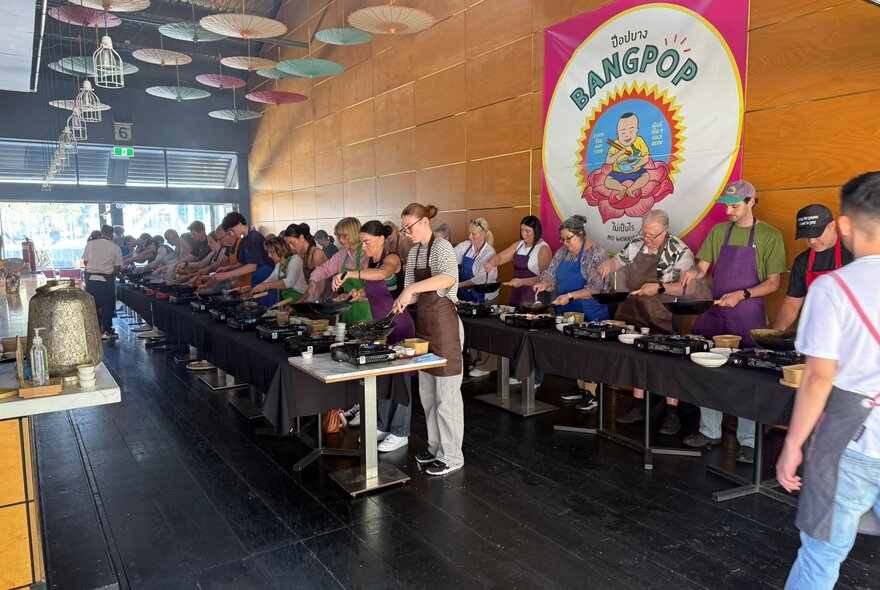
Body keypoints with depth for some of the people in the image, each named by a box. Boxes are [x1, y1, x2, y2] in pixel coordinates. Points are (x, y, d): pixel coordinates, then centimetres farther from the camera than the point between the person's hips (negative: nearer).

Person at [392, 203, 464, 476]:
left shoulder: (441, 247, -13)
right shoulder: (414, 251, 12)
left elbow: (449, 278, -33)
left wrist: (412, 288, -34)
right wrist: (403, 300, -4)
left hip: (444, 323, -9)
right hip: (424, 322, 9)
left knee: (446, 393, -1)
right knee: (427, 391, 16)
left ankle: (451, 456, 10)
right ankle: (436, 446, 30)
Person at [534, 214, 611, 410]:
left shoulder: (597, 253, -12)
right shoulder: (563, 252, 9)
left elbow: (596, 288, -18)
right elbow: (551, 272, 11)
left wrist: (569, 296, -24)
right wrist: (544, 283, -11)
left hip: (590, 314, -7)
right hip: (568, 312, 7)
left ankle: (591, 394, 5)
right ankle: (580, 387, 25)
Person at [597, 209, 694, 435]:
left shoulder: (680, 252, -13)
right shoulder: (637, 243, 3)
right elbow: (620, 260, 16)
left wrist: (659, 287, -25)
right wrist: (609, 264, -6)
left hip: (663, 320, -5)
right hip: (634, 314, 6)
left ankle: (672, 414, 11)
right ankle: (638, 407, 25)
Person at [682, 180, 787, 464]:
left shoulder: (770, 235, -2)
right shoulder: (718, 232, 10)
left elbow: (773, 282, -4)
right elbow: (702, 266, 9)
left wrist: (742, 295, -19)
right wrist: (693, 272, -14)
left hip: (748, 316, -4)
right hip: (714, 313, 4)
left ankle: (747, 442, 9)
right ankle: (710, 431, 21)